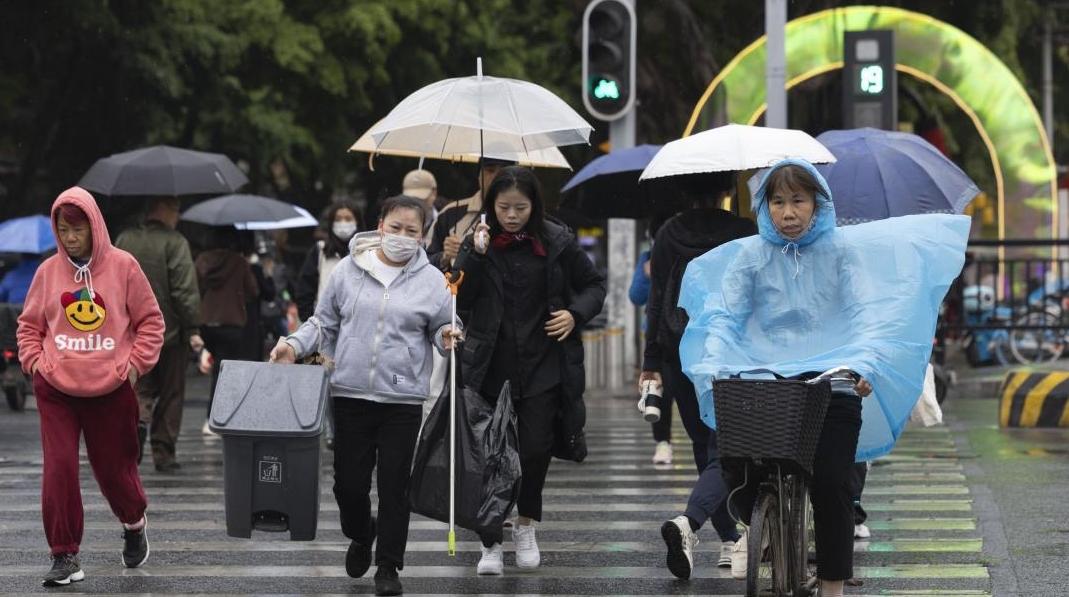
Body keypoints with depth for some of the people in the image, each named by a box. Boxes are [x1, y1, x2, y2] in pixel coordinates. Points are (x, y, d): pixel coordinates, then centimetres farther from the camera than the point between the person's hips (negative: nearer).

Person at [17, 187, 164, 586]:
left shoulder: (123, 267, -2)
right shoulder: (48, 272, 3)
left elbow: (150, 321, 4)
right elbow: (29, 324, 14)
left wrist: (135, 363, -4)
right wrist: (35, 361, 0)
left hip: (111, 388, -1)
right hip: (56, 389, 1)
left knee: (114, 468, 8)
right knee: (59, 468, -7)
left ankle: (134, 524, 39)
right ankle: (65, 556, 0)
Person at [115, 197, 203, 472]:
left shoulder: (124, 240, 6)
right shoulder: (175, 242, -11)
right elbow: (186, 289, -15)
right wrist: (193, 328, -12)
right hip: (170, 331, -4)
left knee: (141, 388, 14)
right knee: (170, 395, 7)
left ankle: (138, 420, -16)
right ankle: (164, 453, 8)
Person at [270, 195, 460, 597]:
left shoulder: (432, 281, 1)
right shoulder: (348, 271, 3)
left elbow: (442, 331, 9)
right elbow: (324, 323, 12)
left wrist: (447, 338, -14)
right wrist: (295, 345, -3)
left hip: (403, 399, -1)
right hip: (350, 394, 1)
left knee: (394, 486, 2)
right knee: (349, 481, 5)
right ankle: (360, 537, 35)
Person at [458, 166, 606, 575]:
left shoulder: (557, 242, 0)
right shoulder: (480, 242, 1)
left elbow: (594, 284, 12)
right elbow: (461, 301, -5)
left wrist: (576, 314, -6)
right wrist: (477, 256, -16)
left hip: (543, 365, -1)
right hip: (491, 367, 1)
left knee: (535, 448, -6)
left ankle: (525, 525, 20)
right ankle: (491, 544, 12)